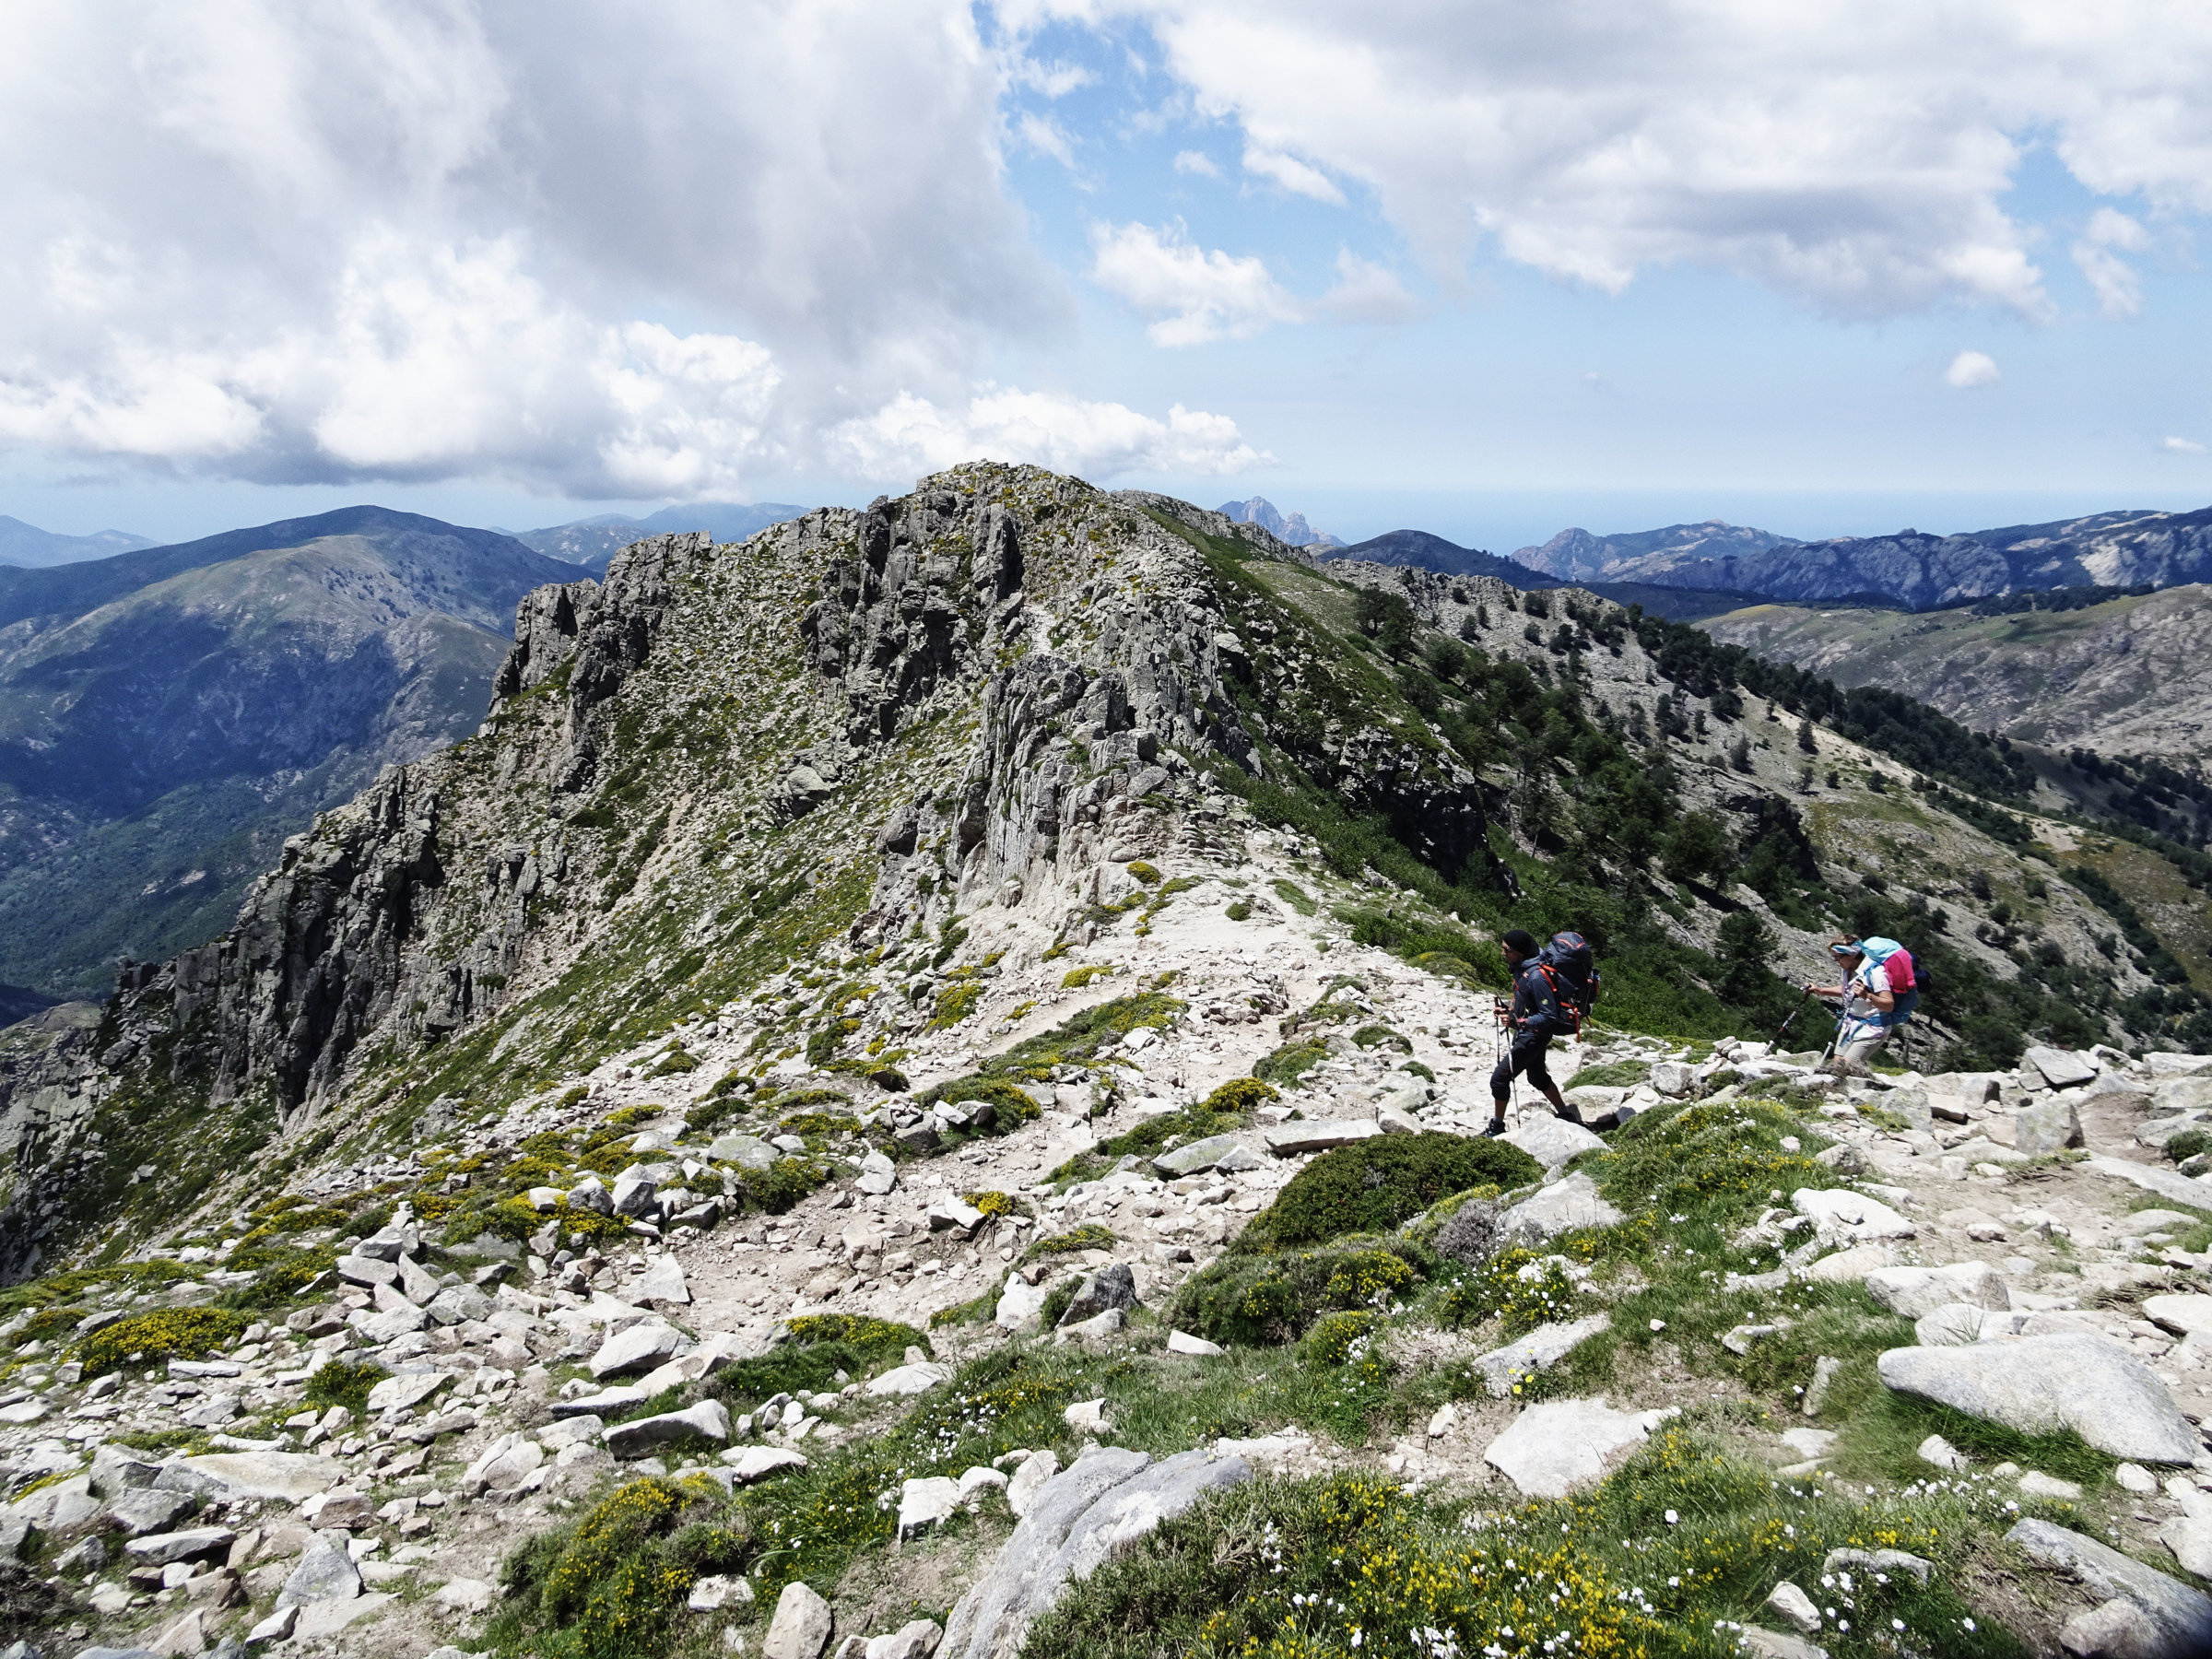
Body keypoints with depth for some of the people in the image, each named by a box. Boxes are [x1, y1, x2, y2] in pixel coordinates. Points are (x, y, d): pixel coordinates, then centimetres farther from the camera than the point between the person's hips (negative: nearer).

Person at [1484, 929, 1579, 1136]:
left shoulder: (1536, 977, -30)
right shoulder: (1521, 968, -1)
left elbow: (1550, 1016, -27)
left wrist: (1518, 1022, -32)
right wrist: (1510, 1013, 5)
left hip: (1533, 1037, -10)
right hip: (1526, 1032, 10)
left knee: (1499, 1078, -5)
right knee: (1537, 1076, 27)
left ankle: (1496, 1127, 10)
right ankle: (1566, 1115, 42)